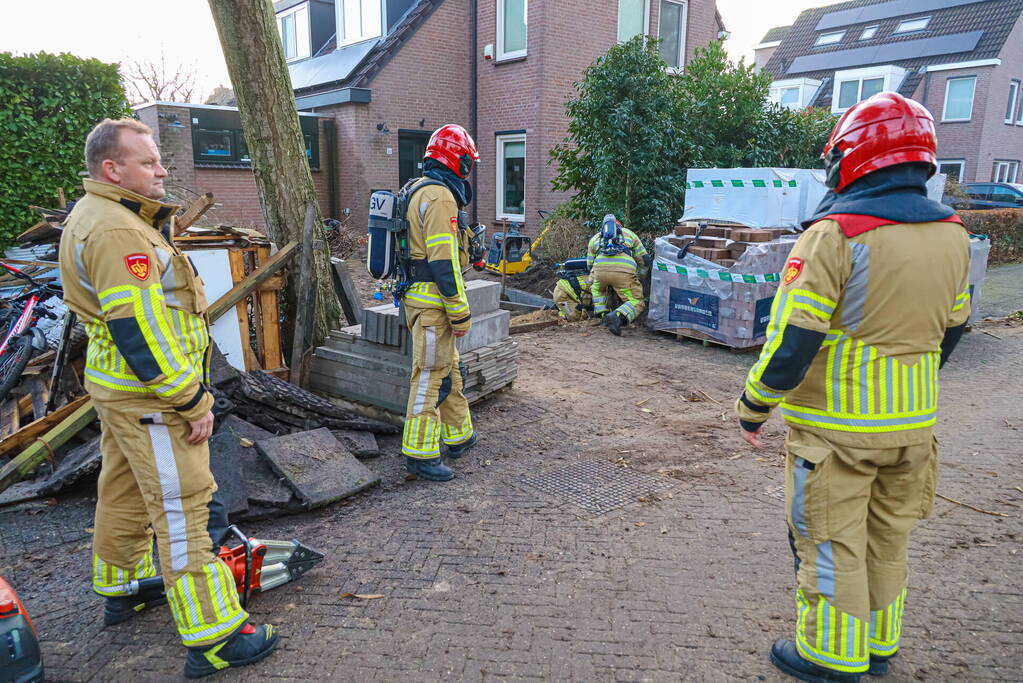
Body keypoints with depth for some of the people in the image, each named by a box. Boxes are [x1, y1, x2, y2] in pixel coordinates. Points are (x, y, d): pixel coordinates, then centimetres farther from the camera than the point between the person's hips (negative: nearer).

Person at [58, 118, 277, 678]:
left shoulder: (93, 217, 13)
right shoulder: (118, 231, -22)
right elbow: (140, 331, -26)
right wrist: (192, 401, -22)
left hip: (118, 385, 11)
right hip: (150, 394, -11)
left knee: (125, 490, 24)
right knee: (181, 506, -6)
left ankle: (120, 589, 44)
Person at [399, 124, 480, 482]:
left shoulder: (418, 190, 17)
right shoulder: (440, 197, -16)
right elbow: (443, 261, -22)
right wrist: (460, 312, -19)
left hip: (418, 294, 11)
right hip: (434, 300, -11)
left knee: (448, 368, 19)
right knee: (430, 374, -4)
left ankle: (458, 436, 32)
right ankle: (420, 453, 4)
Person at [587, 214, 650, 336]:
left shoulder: (595, 238, 35)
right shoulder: (629, 233, 34)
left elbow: (590, 265, 37)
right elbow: (644, 259, 30)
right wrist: (638, 277, 47)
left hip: (600, 267, 2)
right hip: (624, 269, -2)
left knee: (596, 289, 35)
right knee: (636, 303, 6)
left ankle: (602, 315, 18)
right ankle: (616, 317, -21)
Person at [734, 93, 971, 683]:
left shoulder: (836, 234, -19)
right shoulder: (952, 235, 3)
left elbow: (793, 338, -21)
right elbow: (951, 329, 13)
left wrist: (754, 406, -9)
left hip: (836, 426, -7)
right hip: (914, 424, 7)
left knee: (832, 544, 9)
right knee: (888, 539, 21)